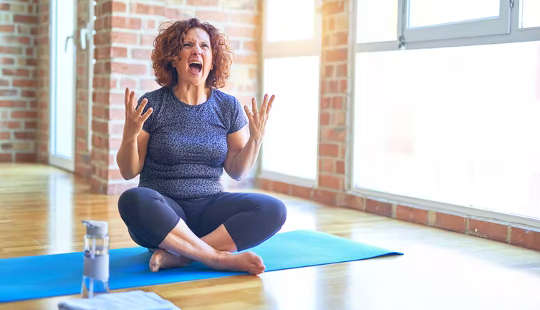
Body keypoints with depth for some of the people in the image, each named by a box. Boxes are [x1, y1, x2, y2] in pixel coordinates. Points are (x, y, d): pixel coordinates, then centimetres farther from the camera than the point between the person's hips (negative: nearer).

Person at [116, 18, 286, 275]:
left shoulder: (228, 107, 6)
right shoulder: (152, 104, -1)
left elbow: (237, 172, 8)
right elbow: (128, 172, 0)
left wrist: (256, 138, -8)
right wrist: (130, 136, -18)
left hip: (209, 206, 3)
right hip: (164, 208, -2)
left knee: (273, 210, -23)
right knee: (133, 200, -36)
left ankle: (176, 254, -25)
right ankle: (221, 258, -26)